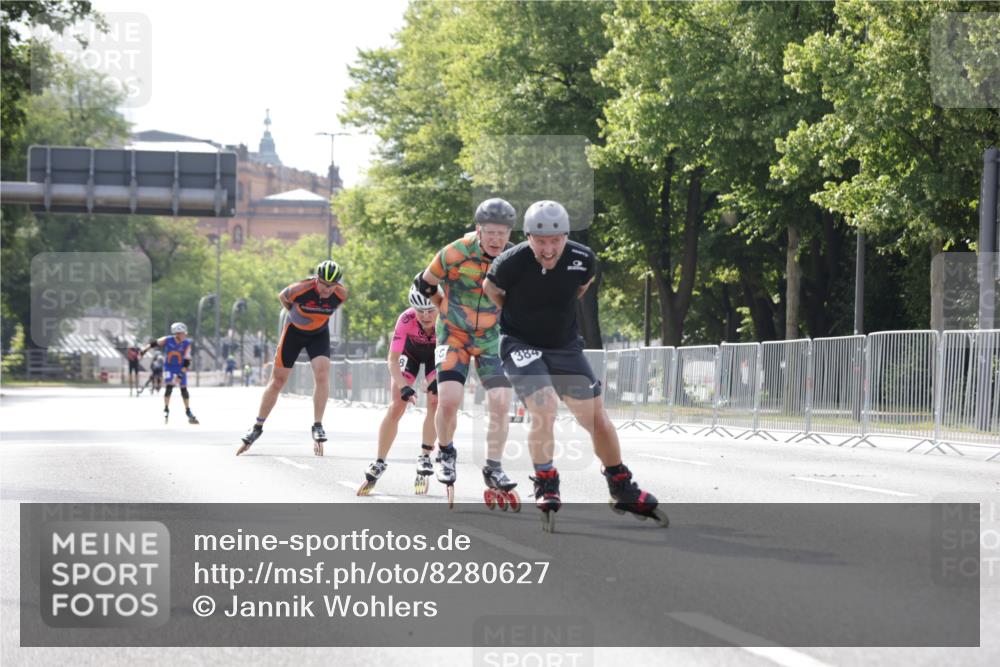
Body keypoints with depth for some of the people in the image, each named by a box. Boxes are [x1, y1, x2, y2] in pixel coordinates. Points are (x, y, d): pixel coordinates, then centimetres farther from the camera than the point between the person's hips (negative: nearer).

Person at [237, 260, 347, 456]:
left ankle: (317, 427, -12)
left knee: (322, 374, -21)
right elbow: (282, 297, -7)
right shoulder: (300, 289, -31)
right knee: (277, 380, 3)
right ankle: (257, 427, 17)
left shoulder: (341, 294, -22)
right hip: (294, 331, -1)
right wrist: (298, 316, 1)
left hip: (319, 334, 1)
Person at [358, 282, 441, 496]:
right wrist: (403, 387, -45)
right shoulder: (406, 320, -39)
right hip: (410, 352, -1)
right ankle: (379, 464, 2)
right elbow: (392, 359, -32)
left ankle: (424, 458, -1)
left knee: (435, 403, -16)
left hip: (437, 354, 1)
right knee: (396, 407, -7)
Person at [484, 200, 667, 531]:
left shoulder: (583, 259, -15)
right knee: (544, 409, -25)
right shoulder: (511, 264, -24)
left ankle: (623, 490, 23)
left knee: (598, 418, 5)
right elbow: (490, 289, -1)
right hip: (521, 344, -4)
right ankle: (546, 488, -5)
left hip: (565, 346, 4)